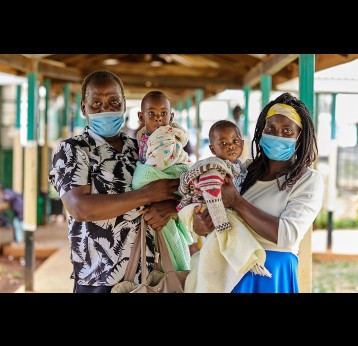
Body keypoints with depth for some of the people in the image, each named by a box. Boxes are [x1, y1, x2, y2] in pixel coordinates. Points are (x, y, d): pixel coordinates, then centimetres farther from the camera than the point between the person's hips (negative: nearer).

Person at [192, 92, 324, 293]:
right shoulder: (247, 170, 4)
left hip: (273, 272, -4)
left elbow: (287, 235, -21)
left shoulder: (309, 180, -8)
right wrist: (200, 221, -17)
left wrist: (236, 201, -20)